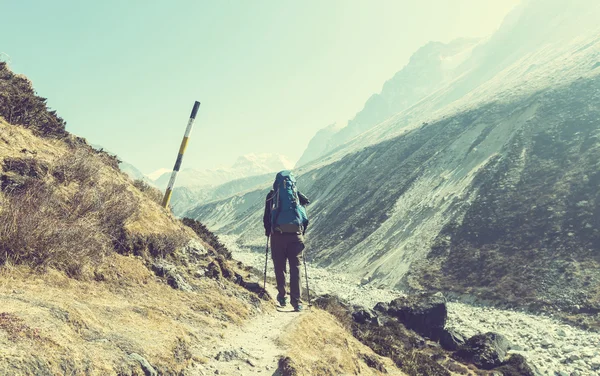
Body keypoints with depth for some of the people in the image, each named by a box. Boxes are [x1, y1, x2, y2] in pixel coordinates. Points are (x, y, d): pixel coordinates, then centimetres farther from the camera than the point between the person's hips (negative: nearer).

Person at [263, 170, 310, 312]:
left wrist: (268, 231, 23)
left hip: (278, 234, 0)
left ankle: (282, 296, 20)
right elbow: (305, 219, 9)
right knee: (295, 267, 4)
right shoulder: (298, 195, 9)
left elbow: (266, 217, 8)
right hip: (296, 234, 1)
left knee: (279, 267, 12)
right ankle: (296, 301, 0)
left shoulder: (272, 195, 6)